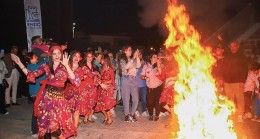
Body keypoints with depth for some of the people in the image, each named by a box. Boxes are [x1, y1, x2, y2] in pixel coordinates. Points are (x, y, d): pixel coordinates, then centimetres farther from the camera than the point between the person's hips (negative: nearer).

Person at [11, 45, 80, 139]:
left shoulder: (65, 67, -2)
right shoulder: (46, 66, 4)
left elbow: (75, 81, -16)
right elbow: (31, 75, 2)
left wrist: (66, 66, -23)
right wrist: (19, 63, -4)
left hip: (59, 97, -2)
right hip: (46, 96, 2)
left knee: (55, 124, -5)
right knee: (46, 122, 8)